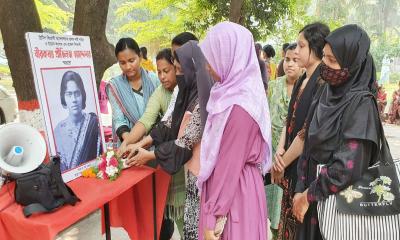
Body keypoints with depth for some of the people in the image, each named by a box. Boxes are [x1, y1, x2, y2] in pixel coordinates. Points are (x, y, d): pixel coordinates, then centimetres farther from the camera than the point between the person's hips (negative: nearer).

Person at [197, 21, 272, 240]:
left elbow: (229, 166, -22)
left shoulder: (238, 106, -25)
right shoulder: (233, 93, 3)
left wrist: (212, 217, -14)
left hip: (233, 194, -8)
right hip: (229, 187, 8)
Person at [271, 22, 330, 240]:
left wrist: (283, 163, -10)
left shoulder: (323, 83, -17)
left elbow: (309, 131, -20)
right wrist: (280, 150, -6)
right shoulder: (301, 81, 8)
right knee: (290, 218, 19)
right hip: (290, 166, 7)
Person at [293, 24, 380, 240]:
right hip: (315, 187, 7)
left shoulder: (360, 103, -19)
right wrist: (301, 189, -2)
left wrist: (308, 196, -13)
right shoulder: (329, 92, 2)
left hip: (337, 199, -6)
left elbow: (348, 167, -24)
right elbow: (311, 146, 4)